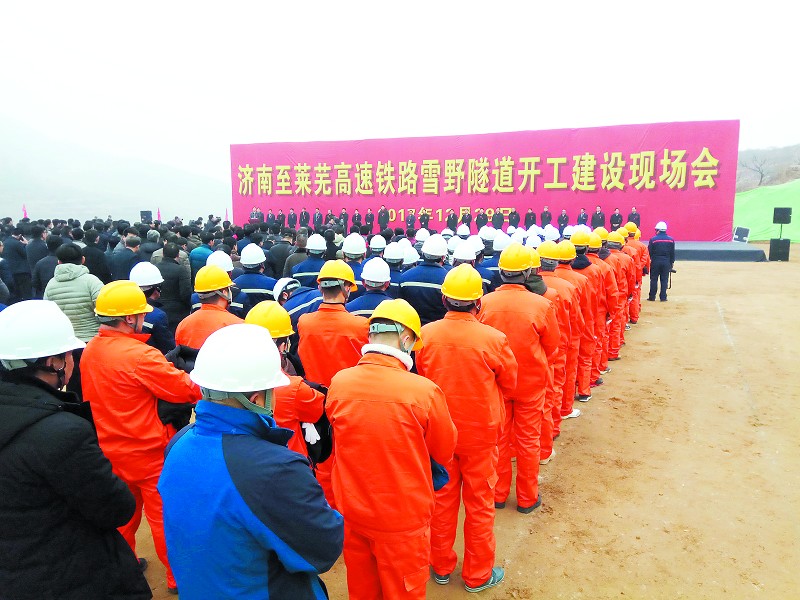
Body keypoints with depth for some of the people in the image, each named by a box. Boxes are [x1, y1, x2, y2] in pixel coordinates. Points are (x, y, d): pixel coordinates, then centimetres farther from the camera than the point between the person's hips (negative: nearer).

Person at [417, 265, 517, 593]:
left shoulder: (426, 335, -15)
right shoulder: (494, 339, -21)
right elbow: (509, 385, -4)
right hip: (480, 431, -2)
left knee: (442, 498, 19)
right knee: (479, 503, 15)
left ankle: (441, 566, 37)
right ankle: (478, 574, 31)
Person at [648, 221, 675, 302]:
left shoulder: (653, 239, -9)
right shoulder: (671, 240, 2)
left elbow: (649, 252, -6)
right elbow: (672, 253, 7)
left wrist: (648, 261, 6)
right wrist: (672, 262, 17)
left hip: (655, 262, -2)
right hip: (666, 262, 2)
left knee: (654, 279, 5)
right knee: (664, 280, 7)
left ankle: (652, 296, 9)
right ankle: (663, 297, 8)